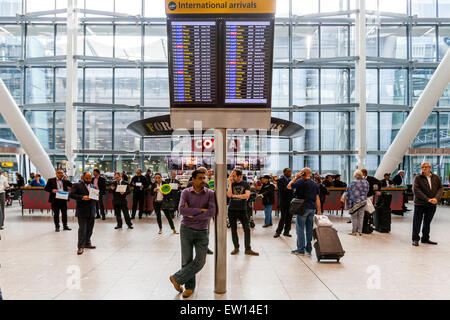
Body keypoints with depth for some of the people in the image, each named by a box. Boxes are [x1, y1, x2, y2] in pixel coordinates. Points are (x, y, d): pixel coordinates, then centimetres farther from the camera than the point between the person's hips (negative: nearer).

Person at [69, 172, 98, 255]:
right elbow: (71, 195, -11)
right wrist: (82, 197, -20)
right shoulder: (77, 185, -1)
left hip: (92, 212, 5)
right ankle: (81, 247, -2)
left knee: (90, 229, 12)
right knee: (82, 229, -6)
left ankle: (87, 243, 26)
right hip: (82, 212, -5)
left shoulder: (93, 186, 17)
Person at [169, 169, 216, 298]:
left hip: (202, 231, 1)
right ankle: (189, 287, 23)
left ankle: (177, 278, 13)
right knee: (187, 260, 5)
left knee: (200, 261, -4)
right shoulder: (186, 192, -1)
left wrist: (193, 215, -16)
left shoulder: (210, 193, -2)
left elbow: (212, 213, -15)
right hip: (186, 230, 0)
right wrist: (201, 210, -19)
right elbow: (181, 209, -17)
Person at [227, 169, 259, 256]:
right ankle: (236, 247, 21)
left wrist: (235, 195, -11)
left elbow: (247, 196, -15)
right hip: (232, 210, 2)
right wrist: (230, 183, -11)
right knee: (233, 229, 8)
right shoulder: (231, 184, 3)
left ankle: (248, 249, 3)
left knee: (247, 229, -4)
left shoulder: (246, 184, -1)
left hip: (242, 210, -1)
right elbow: (229, 195, -12)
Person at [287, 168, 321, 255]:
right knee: (309, 228, 11)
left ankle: (301, 249, -1)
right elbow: (317, 198, 10)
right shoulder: (315, 184, 10)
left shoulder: (301, 181, -9)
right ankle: (309, 249, 15)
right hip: (312, 208, 6)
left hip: (303, 208, -6)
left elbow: (289, 186, 0)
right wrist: (319, 210, 13)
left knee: (300, 229, -2)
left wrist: (296, 177, 5)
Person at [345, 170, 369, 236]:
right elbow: (367, 191, 11)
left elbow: (349, 192, -6)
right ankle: (360, 231, 15)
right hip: (364, 201, 5)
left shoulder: (353, 183, -15)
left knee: (354, 217, 5)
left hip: (355, 202, -5)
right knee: (361, 217, 11)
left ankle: (354, 232, 9)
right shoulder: (366, 182, 0)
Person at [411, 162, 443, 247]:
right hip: (420, 204, -4)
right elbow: (415, 190, -13)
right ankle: (415, 239, 9)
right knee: (417, 222, 1)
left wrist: (436, 198, -14)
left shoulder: (436, 178, 5)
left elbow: (441, 188, 5)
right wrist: (427, 199, -18)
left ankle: (425, 238, 26)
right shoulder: (418, 178, -6)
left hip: (432, 205, 4)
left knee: (427, 222, 14)